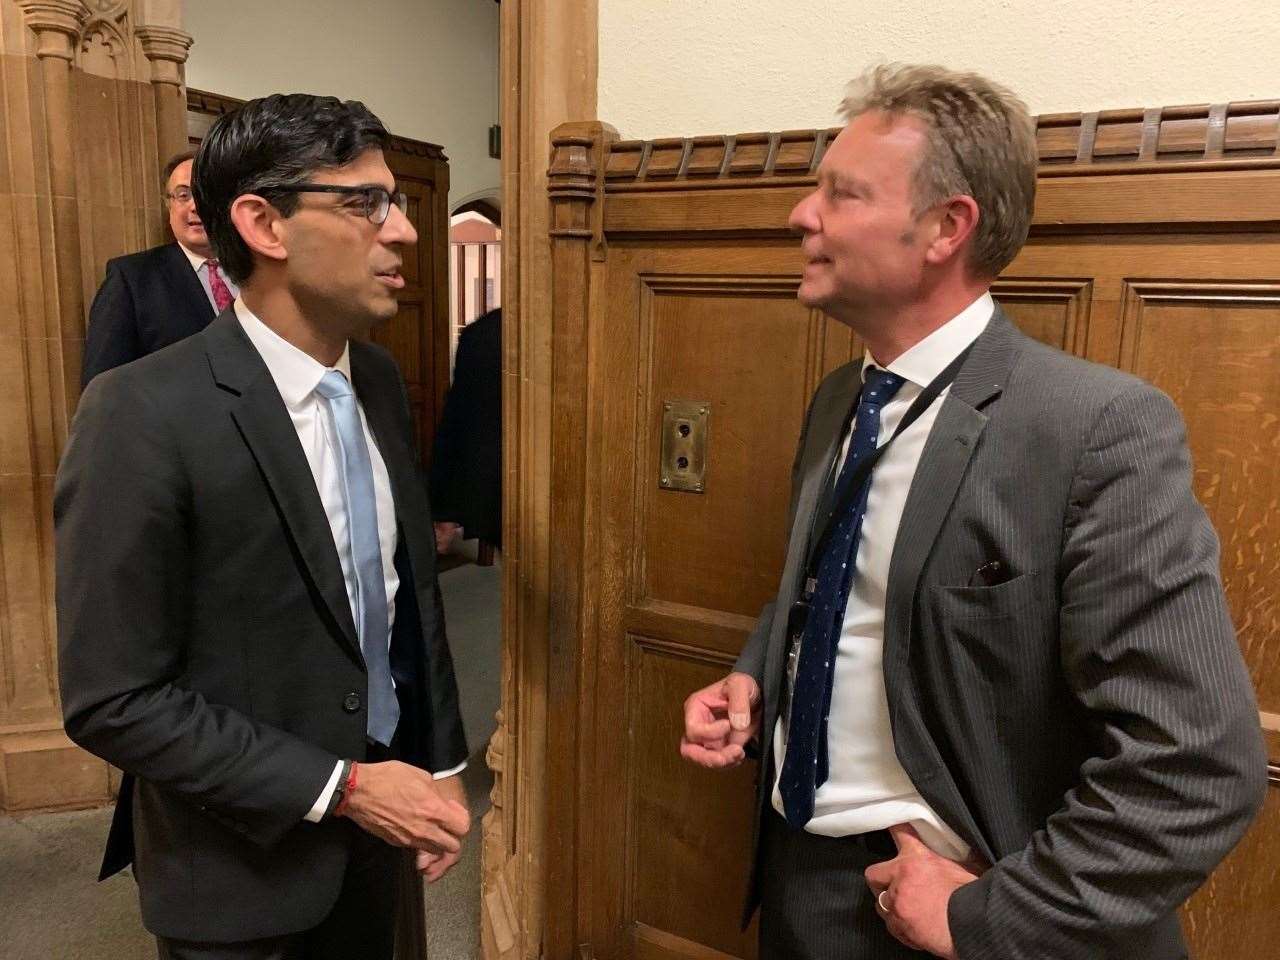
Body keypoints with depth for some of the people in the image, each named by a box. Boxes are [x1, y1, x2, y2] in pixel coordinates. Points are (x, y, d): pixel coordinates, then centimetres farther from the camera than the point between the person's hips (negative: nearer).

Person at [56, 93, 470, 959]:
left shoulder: (379, 378, -2)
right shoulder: (143, 415, -22)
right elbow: (113, 701, -19)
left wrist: (442, 765, 6)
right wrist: (338, 787, -18)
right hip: (245, 864, -5)